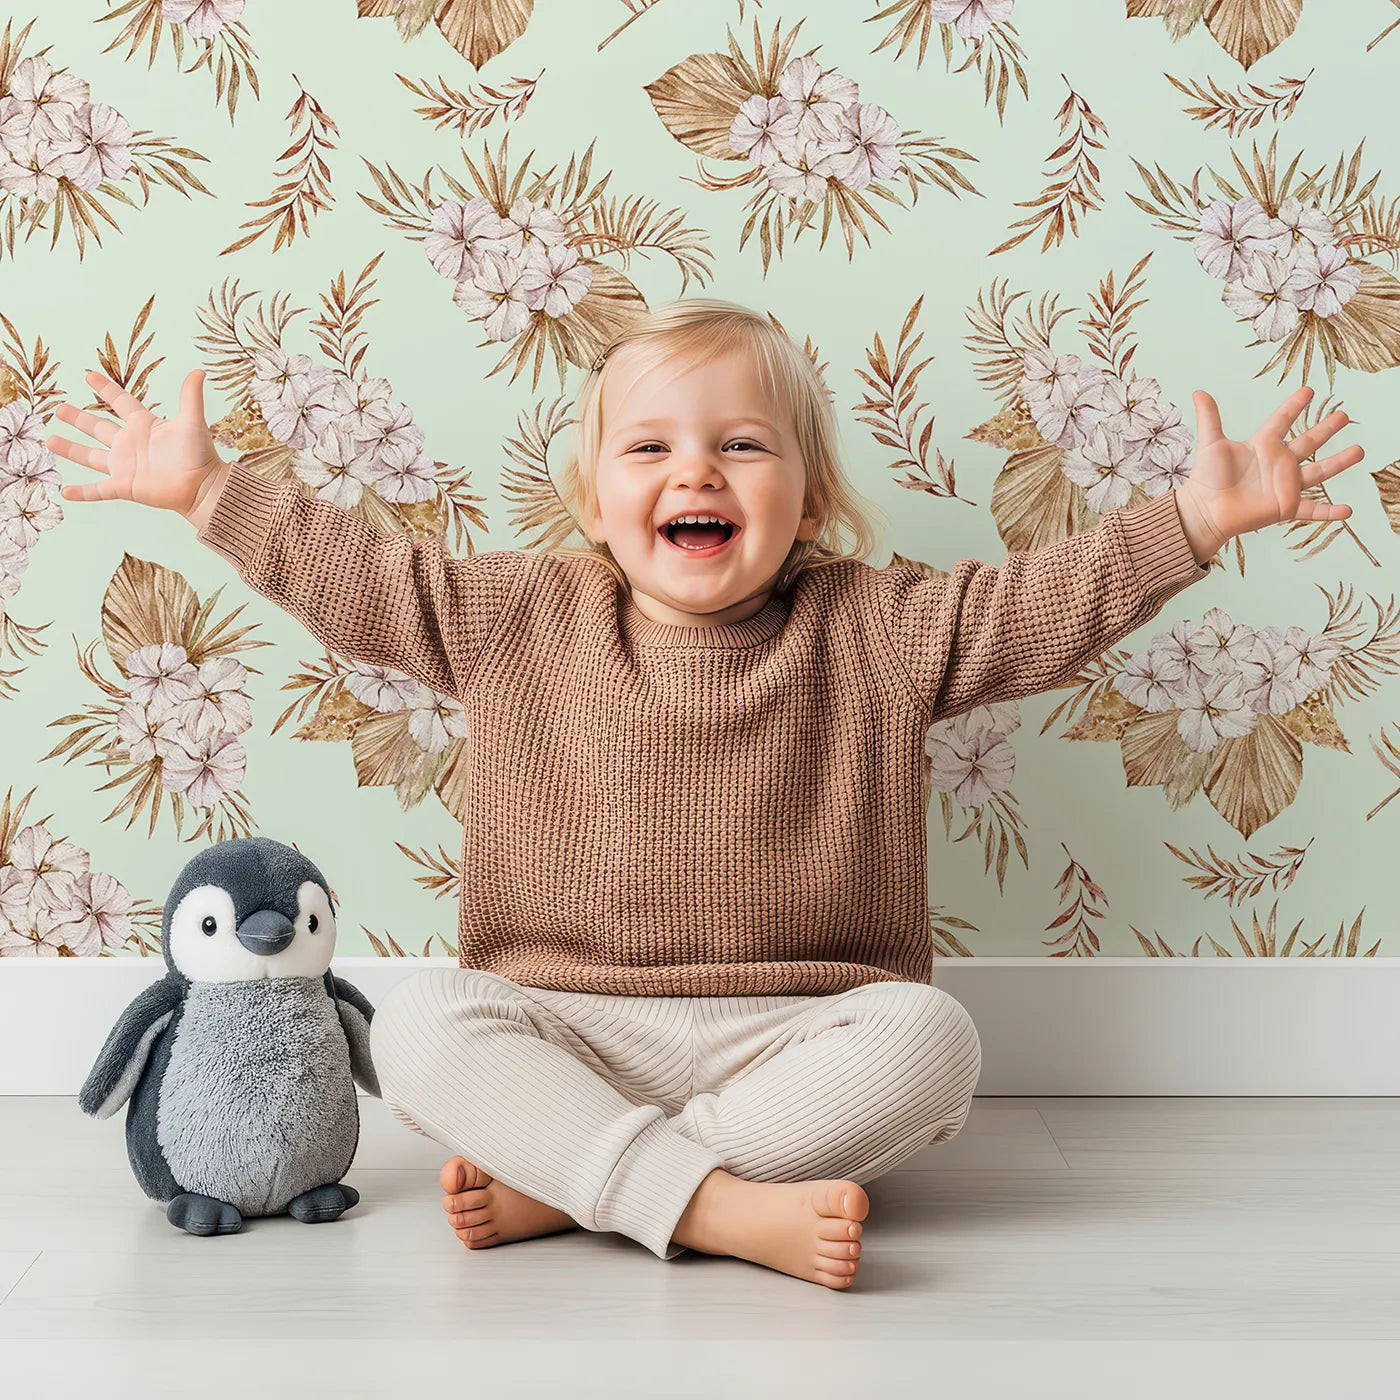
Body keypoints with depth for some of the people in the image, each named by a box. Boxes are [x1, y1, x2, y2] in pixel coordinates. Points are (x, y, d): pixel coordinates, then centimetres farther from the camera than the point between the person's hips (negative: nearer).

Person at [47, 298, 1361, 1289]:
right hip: (565, 1028, 1)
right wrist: (208, 489, 5)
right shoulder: (516, 620, 5)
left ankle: (555, 1181, -27)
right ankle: (725, 1208, -35)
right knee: (419, 1021, -25)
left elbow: (1048, 598, -3)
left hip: (793, 1034, 0)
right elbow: (359, 577, 8)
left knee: (929, 1037, -29)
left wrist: (1196, 514, -14)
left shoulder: (872, 632, 1)